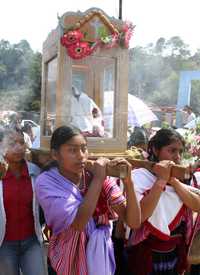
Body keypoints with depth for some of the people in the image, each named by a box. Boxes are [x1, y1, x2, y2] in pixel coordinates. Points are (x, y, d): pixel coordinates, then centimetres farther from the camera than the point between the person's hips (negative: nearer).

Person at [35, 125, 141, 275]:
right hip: (68, 262, -2)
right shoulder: (46, 182, -19)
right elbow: (78, 223, -30)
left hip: (101, 258, 2)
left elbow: (134, 222, -18)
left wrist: (128, 182, -31)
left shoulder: (102, 178, -13)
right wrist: (97, 179, -28)